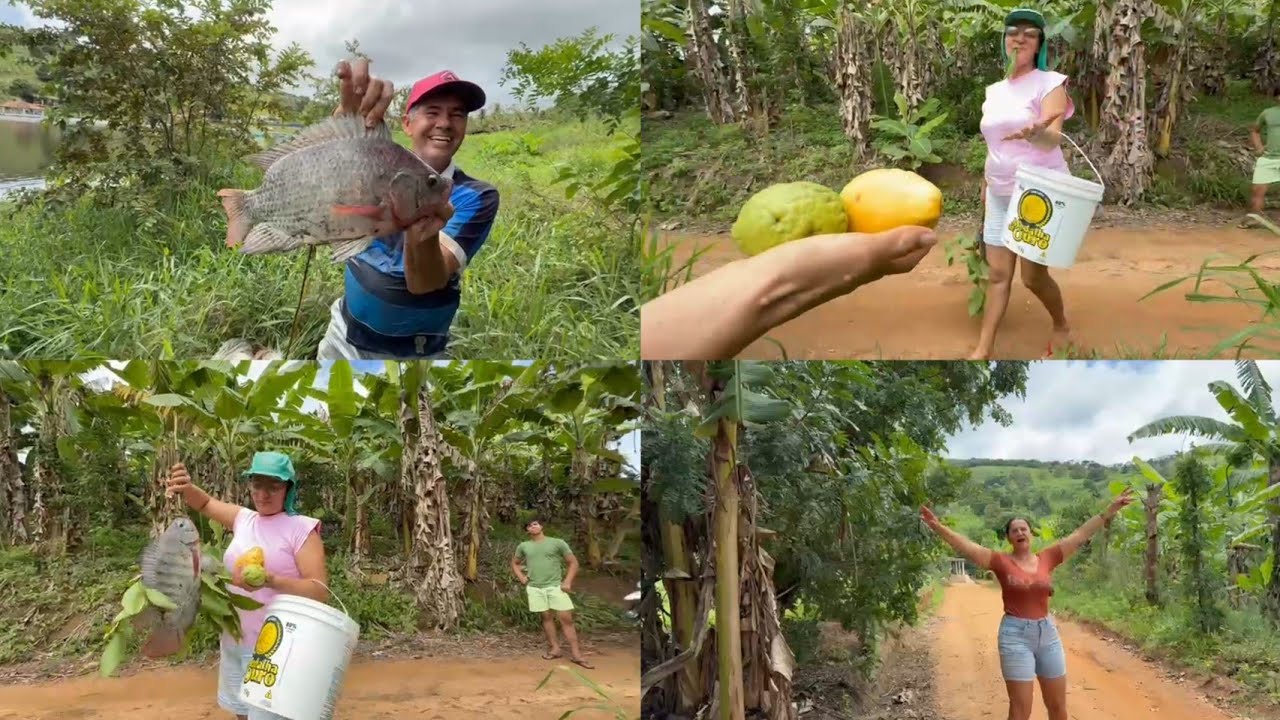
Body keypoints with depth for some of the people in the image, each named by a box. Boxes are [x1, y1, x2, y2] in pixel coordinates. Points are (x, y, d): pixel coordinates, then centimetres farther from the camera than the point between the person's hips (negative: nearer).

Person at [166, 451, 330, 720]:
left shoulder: (301, 528, -11)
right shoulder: (244, 519, 7)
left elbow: (320, 591, -19)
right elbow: (205, 503, 21)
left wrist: (271, 581, -35)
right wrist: (186, 488, -3)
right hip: (234, 642, 6)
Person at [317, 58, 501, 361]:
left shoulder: (476, 196, -14)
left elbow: (425, 283, -25)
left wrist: (423, 237, -47)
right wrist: (348, 109, -47)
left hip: (415, 352, -3)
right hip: (345, 335, 3)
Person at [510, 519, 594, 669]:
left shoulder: (557, 543, 0)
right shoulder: (523, 546, 9)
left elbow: (573, 562, 2)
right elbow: (514, 563, 25)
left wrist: (567, 582, -8)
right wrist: (521, 577, 8)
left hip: (556, 586, -2)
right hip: (535, 588, 2)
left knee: (566, 618, -6)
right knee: (547, 617, 6)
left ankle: (575, 653, -4)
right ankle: (555, 648, 16)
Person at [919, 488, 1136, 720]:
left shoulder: (1047, 558, 4)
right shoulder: (1001, 562, -4)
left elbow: (1081, 534, 7)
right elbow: (967, 546, -14)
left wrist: (1110, 510, 7)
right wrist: (937, 526, -26)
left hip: (1048, 633, 4)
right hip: (1015, 636, -4)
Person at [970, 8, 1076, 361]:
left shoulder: (1050, 83, -9)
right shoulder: (994, 91, 10)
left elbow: (1053, 139, -24)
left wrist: (1035, 134, -47)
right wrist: (984, 192, 18)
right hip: (1001, 193, 6)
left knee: (1033, 275, -1)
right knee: (997, 273, 3)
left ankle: (1062, 326, 26)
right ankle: (983, 349, 6)